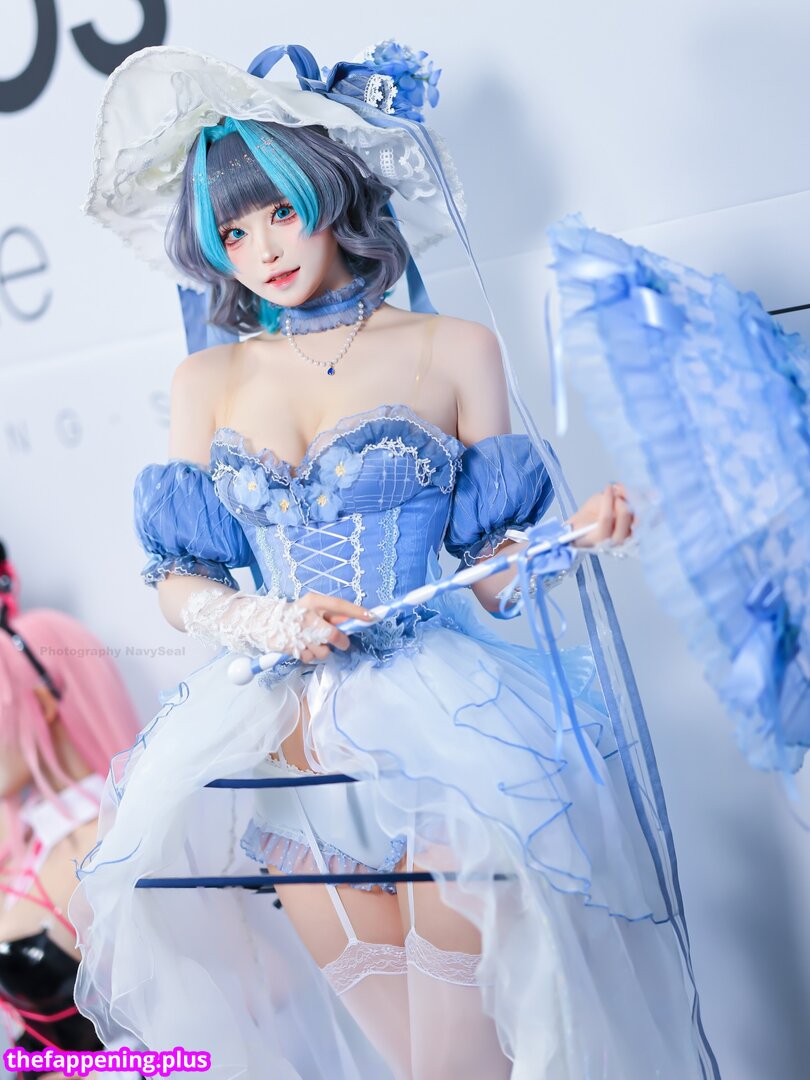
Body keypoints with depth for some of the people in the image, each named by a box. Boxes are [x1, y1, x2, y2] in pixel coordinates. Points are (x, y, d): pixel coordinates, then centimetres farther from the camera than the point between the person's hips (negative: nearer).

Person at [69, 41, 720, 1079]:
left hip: (434, 693, -2)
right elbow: (175, 582, 10)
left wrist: (569, 543, -17)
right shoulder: (207, 382, 13)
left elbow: (491, 570, 4)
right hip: (282, 716, 3)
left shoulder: (452, 349, 5)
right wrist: (268, 623, -9)